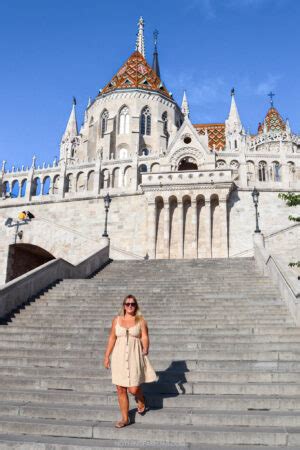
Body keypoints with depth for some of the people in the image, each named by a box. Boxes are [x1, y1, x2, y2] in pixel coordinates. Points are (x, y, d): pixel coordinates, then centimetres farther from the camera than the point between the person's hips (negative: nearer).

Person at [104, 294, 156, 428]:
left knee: (133, 389, -4)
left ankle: (141, 400, 32)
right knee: (121, 390, 6)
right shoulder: (117, 320, 4)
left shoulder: (141, 320, -2)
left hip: (135, 358, -2)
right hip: (119, 357, 3)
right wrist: (106, 357, 5)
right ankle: (125, 419, 22)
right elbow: (112, 339, 7)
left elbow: (145, 338, -8)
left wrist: (145, 351, -26)